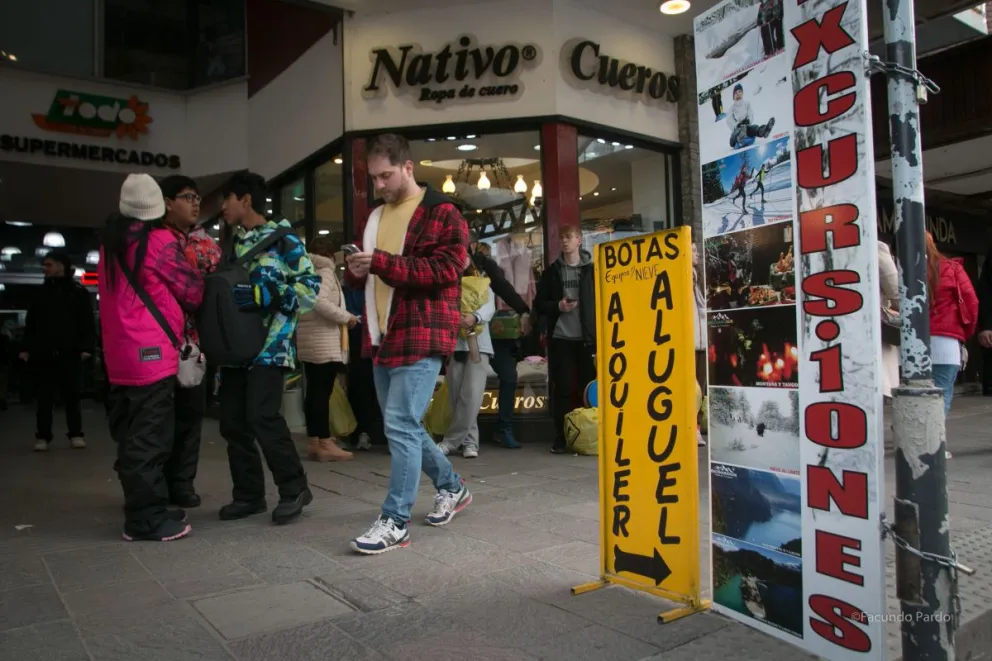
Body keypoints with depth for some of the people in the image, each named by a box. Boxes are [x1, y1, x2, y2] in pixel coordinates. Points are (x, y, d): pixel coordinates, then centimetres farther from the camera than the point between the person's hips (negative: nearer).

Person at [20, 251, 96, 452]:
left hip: (69, 353, -3)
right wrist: (27, 348, 4)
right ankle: (43, 436, 12)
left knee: (72, 395, 4)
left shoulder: (78, 291, 1)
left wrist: (86, 347, -11)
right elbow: (31, 323, 12)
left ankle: (76, 434, 12)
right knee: (44, 397, 5)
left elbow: (87, 322, -3)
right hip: (43, 353, 3)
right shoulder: (41, 292, 11)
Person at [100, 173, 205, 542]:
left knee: (132, 436, 13)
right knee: (149, 437, -4)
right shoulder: (160, 240, -8)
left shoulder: (109, 242, 12)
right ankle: (146, 519, 0)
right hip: (151, 353, -7)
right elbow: (193, 290, -3)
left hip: (120, 356, 7)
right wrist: (188, 306, 17)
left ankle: (142, 510, 22)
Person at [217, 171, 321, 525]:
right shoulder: (234, 242, 18)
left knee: (263, 416, -16)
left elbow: (311, 284, -11)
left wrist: (263, 295, -19)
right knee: (233, 422, 6)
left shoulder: (282, 237, -3)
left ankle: (294, 488, 1)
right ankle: (249, 494, 18)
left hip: (270, 344, -7)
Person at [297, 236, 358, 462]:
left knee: (313, 391, 8)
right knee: (323, 392, -9)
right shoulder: (325, 271, -6)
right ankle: (325, 443, -7)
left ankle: (313, 441, 11)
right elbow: (319, 301, -22)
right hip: (324, 342, -9)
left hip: (307, 340, 9)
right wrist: (346, 317, -14)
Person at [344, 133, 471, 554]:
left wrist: (383, 261, -21)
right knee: (405, 425, 15)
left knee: (400, 425, -12)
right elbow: (367, 279, 25)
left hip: (421, 337, -8)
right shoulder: (375, 217, 19)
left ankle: (395, 521, -2)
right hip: (382, 337, 9)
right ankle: (452, 487, 34)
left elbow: (446, 268, -17)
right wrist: (356, 271, 0)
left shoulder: (441, 213, -5)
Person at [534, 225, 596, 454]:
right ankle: (561, 437, 7)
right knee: (562, 389, 1)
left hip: (587, 338, -1)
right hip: (560, 338, 1)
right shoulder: (552, 271, 11)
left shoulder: (593, 270, 7)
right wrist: (557, 306, -9)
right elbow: (539, 303, 11)